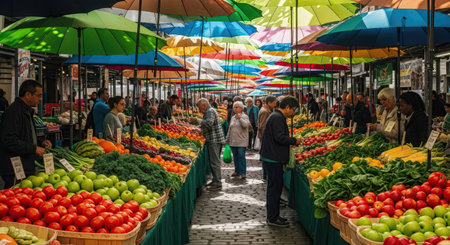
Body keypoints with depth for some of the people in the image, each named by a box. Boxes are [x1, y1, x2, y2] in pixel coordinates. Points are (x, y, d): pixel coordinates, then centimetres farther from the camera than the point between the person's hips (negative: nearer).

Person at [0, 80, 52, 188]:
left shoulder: (26, 111, 19)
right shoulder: (13, 112, -15)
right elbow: (9, 141, -23)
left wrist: (40, 144, 12)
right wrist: (34, 149, -17)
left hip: (27, 169, 10)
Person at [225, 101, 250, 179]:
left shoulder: (244, 116, -2)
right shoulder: (233, 117, 16)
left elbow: (245, 125, -22)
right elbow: (230, 129, 21)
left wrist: (240, 118, -22)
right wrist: (227, 139, 20)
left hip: (241, 141, -6)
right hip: (233, 141, 6)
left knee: (241, 156, -9)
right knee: (235, 157, 10)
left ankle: (243, 173, -6)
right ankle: (237, 171, 20)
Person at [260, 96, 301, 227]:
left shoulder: (276, 116, 17)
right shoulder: (277, 118, -16)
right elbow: (280, 137, -24)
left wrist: (291, 142, 15)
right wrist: (294, 141, -11)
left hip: (271, 158, 11)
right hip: (274, 159, -11)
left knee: (273, 187, 16)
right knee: (275, 188, -4)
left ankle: (272, 216, 25)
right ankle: (273, 218, 2)